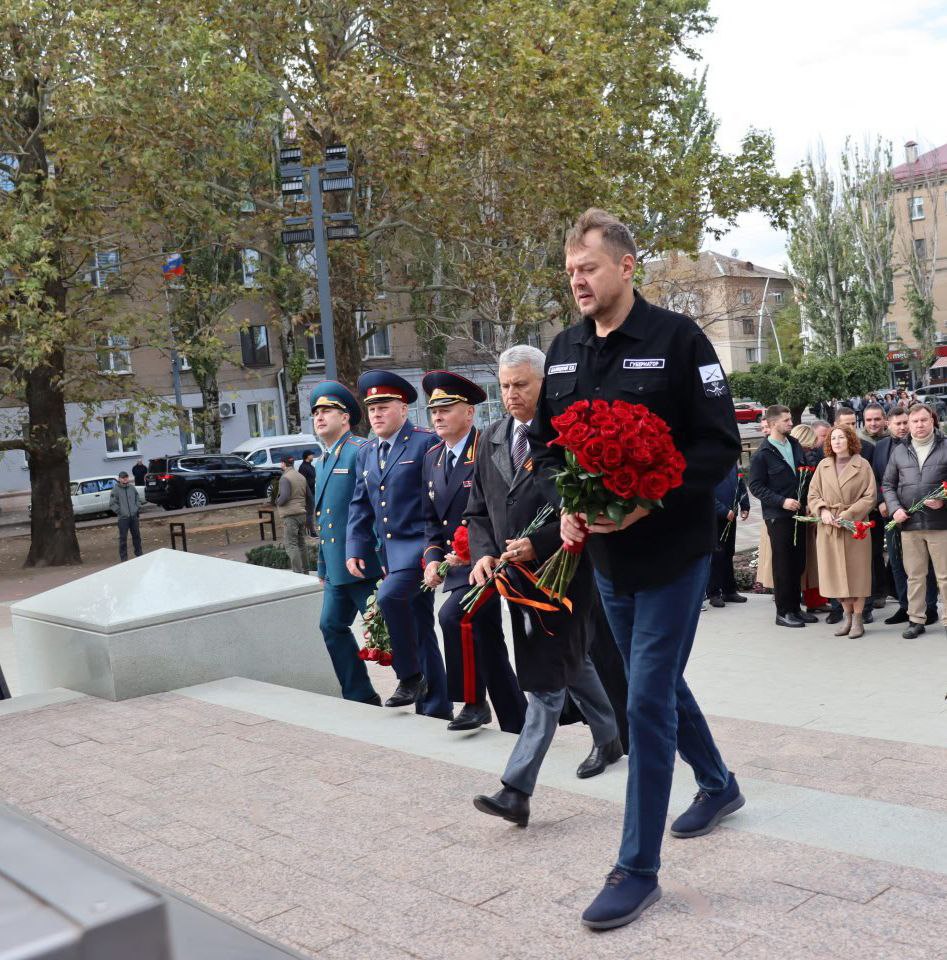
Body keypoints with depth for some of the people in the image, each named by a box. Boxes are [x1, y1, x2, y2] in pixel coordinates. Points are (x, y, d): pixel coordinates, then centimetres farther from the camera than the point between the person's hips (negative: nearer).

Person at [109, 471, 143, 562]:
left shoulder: (132, 488, 6)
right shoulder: (115, 490, -7)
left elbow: (138, 499, 17)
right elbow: (112, 504, -8)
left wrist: (137, 508, 5)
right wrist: (120, 512, -11)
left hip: (134, 516, 4)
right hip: (123, 518, -4)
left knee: (137, 536, 14)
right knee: (123, 538, -1)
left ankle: (139, 554, 28)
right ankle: (123, 558, 6)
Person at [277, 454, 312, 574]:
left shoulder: (285, 478, -12)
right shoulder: (301, 477, 13)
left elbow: (285, 496, -25)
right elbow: (309, 497, 16)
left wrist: (278, 502, -5)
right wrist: (309, 512, 22)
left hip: (290, 515, -8)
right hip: (302, 514, 8)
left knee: (291, 544, -7)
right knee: (302, 543, 15)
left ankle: (298, 572, -13)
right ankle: (305, 571, 20)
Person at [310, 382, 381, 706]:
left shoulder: (360, 451, -10)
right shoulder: (321, 464, 18)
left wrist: (360, 554, -19)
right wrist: (323, 567, 22)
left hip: (363, 563, -9)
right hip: (335, 567, 9)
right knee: (332, 626, 11)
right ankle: (359, 696, 20)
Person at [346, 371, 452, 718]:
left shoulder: (426, 443, -8)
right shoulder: (366, 454, 14)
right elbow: (360, 507, 16)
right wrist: (355, 550, 6)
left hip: (420, 544, -7)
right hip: (389, 551, 7)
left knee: (389, 597, -28)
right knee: (420, 629, 11)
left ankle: (411, 676, -9)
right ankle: (436, 709, 20)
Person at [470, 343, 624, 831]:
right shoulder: (494, 436, 8)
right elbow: (479, 508, 11)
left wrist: (537, 544, -23)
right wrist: (484, 553, -6)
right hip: (517, 573, 7)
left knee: (545, 679, -6)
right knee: (570, 661, 22)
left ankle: (516, 790, -5)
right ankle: (609, 740, 43)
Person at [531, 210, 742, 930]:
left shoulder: (677, 338, -12)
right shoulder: (564, 351, 6)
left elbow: (720, 444, -14)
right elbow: (544, 443, 13)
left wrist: (646, 503, -24)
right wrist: (565, 504, -6)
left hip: (672, 549, -6)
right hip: (605, 552, 7)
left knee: (648, 699, -6)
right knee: (659, 683, 20)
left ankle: (638, 870, 6)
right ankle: (719, 785, 45)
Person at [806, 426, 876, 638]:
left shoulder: (862, 465, 0)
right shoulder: (823, 465, 10)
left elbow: (870, 496, -4)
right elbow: (813, 494, 10)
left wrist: (849, 514, -14)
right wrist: (823, 511, -8)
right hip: (828, 525, 3)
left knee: (856, 571, 0)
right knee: (836, 573, 5)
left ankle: (858, 619, 10)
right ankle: (847, 616, 18)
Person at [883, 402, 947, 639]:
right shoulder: (899, 451, 11)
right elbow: (888, 484, 13)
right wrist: (895, 508, -2)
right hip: (909, 523, 3)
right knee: (914, 575, 9)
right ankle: (916, 619, 18)